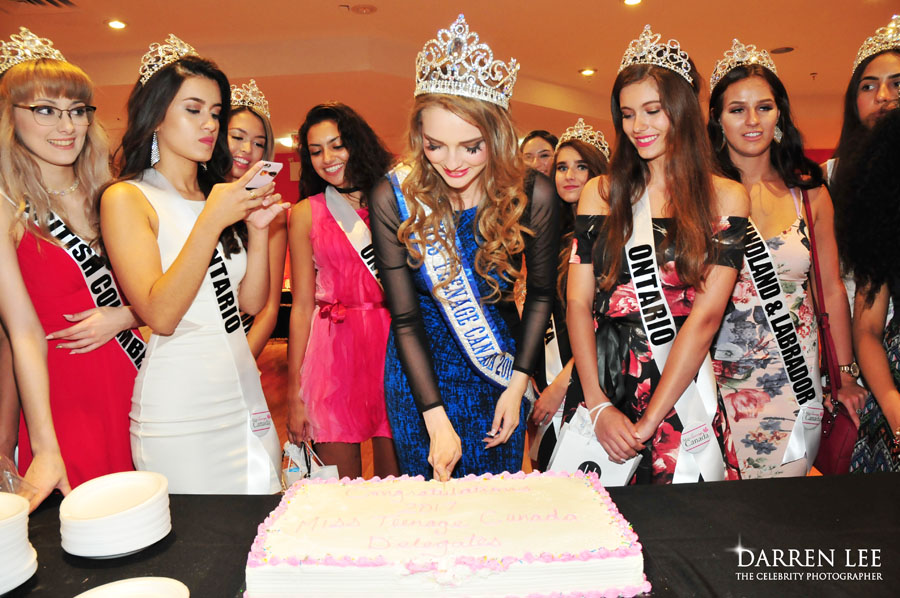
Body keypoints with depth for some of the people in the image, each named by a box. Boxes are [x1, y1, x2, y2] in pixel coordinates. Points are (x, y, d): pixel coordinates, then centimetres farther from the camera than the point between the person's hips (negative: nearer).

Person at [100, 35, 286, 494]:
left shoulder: (219, 195, 12)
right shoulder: (127, 198, -5)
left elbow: (252, 302, 6)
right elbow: (160, 315, -17)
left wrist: (257, 227, -7)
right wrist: (211, 221, -23)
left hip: (245, 396, 6)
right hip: (178, 417, -5)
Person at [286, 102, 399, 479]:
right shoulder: (306, 213, 7)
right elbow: (302, 306, 5)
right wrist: (294, 391, 2)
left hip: (393, 347, 1)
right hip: (332, 351, 0)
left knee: (395, 474, 7)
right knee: (340, 493, 5)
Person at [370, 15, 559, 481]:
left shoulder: (534, 197, -16)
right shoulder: (394, 199, -19)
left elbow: (540, 293, -2)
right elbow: (405, 318, -15)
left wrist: (518, 383, -6)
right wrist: (436, 417, -20)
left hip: (499, 363, 1)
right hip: (419, 368, 0)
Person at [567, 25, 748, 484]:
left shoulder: (725, 198, 0)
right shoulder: (600, 194, 5)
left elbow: (705, 314, -9)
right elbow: (578, 302, -1)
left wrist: (649, 420, -14)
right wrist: (599, 406, -11)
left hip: (684, 388, -1)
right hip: (602, 381, 2)